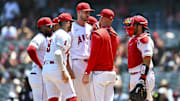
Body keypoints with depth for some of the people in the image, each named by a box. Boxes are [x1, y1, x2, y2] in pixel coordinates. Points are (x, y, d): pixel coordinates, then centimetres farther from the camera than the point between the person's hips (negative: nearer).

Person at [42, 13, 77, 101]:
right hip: (56, 69, -9)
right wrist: (63, 71, -21)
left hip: (45, 69, 9)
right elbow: (57, 53, -19)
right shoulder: (64, 35, -7)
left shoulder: (54, 34, 23)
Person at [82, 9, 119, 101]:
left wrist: (86, 73, -9)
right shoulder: (115, 36, 10)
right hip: (111, 73, 7)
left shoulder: (97, 34, -10)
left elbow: (93, 56, -13)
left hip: (99, 73, -7)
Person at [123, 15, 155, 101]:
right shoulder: (133, 40, 19)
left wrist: (142, 80, -26)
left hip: (142, 75, -10)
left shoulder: (144, 40, -12)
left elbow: (147, 62, -19)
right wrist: (131, 80, 25)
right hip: (134, 77, 10)